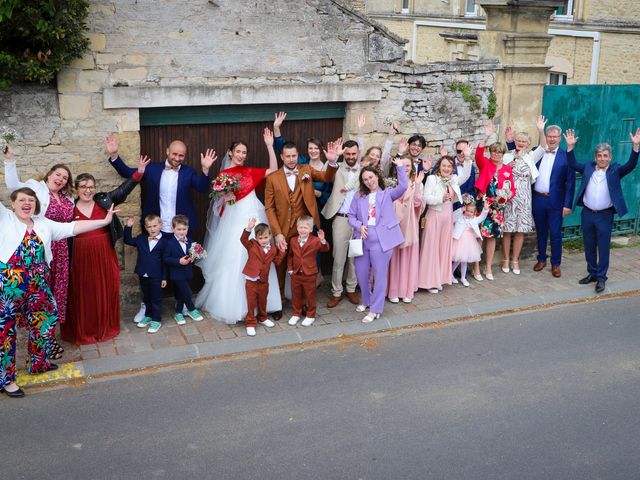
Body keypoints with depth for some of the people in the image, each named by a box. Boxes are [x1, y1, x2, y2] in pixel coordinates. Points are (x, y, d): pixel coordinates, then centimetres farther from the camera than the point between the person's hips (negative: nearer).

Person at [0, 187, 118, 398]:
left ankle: (37, 363, 35)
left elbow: (73, 227, 10)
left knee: (41, 323, 15)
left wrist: (105, 221, 6)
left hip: (36, 285, 5)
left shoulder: (44, 224, 11)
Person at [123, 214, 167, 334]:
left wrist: (164, 277, -7)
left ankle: (156, 320, 16)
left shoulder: (164, 242, -10)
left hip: (156, 276, -5)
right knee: (146, 297, 20)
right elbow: (128, 240, 13)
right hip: (143, 275, 5)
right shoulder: (141, 239, 3)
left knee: (156, 298, 6)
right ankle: (148, 316, 36)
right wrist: (128, 227, -1)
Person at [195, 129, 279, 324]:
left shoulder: (250, 171, 11)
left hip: (254, 217, 4)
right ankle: (233, 304, 11)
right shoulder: (223, 175, 0)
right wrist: (225, 199, -21)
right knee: (233, 262, -1)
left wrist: (269, 146, 0)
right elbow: (219, 201, 1)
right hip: (234, 220, -4)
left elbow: (274, 170, 4)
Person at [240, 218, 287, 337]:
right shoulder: (252, 245, -8)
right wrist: (248, 229, -37)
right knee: (251, 303, 2)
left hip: (264, 281, 4)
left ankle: (262, 318, 42)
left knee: (262, 302, 21)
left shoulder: (273, 249, 3)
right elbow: (243, 239, -23)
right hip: (251, 280, -4)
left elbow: (277, 261, 13)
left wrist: (282, 251, 3)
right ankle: (250, 323, 13)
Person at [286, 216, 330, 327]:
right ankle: (296, 314, 30)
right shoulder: (293, 241, 2)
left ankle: (310, 315, 23)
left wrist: (323, 240, -41)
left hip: (309, 275, -3)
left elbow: (325, 249, -23)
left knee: (310, 296, 9)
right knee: (296, 295, 15)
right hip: (295, 274, 4)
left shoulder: (315, 241, -11)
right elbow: (290, 256, 12)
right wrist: (290, 268, 7)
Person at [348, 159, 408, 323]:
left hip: (381, 240, -4)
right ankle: (366, 301, 35)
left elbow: (403, 186, -12)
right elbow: (351, 216, 10)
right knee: (361, 273, 11)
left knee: (380, 275, -1)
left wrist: (399, 166, -15)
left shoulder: (387, 194, 5)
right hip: (362, 240, 4)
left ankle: (375, 309, 7)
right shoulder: (359, 197, 12)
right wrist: (359, 226, -9)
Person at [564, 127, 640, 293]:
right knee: (589, 247, 13)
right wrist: (570, 146, -6)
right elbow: (572, 164, 6)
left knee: (603, 248, 2)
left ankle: (601, 278, 11)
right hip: (587, 213, 3)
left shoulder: (615, 170, -1)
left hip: (605, 216, -3)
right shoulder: (588, 167, 7)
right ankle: (592, 273, 27)